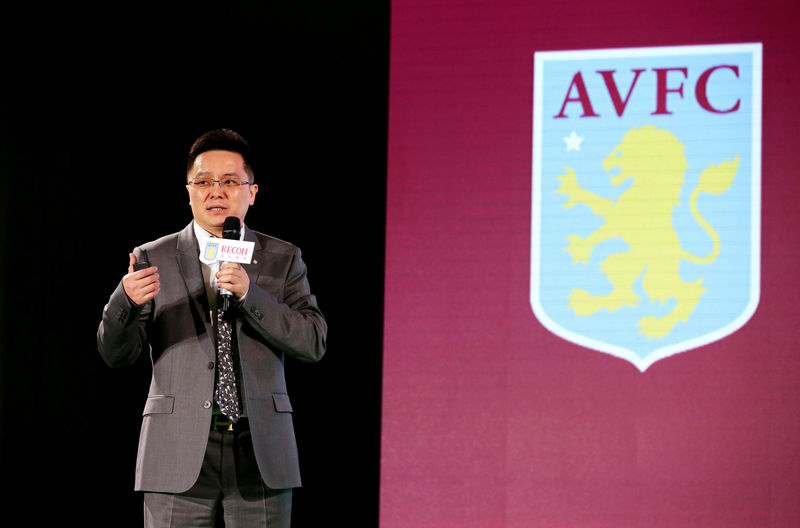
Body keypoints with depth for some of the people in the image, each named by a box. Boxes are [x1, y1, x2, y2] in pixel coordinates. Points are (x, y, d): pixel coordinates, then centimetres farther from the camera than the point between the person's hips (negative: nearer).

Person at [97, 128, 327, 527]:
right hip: (180, 457, -1)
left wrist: (249, 294, -15)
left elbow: (313, 343, -1)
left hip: (259, 451, 1)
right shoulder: (153, 259, 7)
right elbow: (116, 353, 1)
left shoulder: (282, 259, 10)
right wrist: (126, 300, -21)